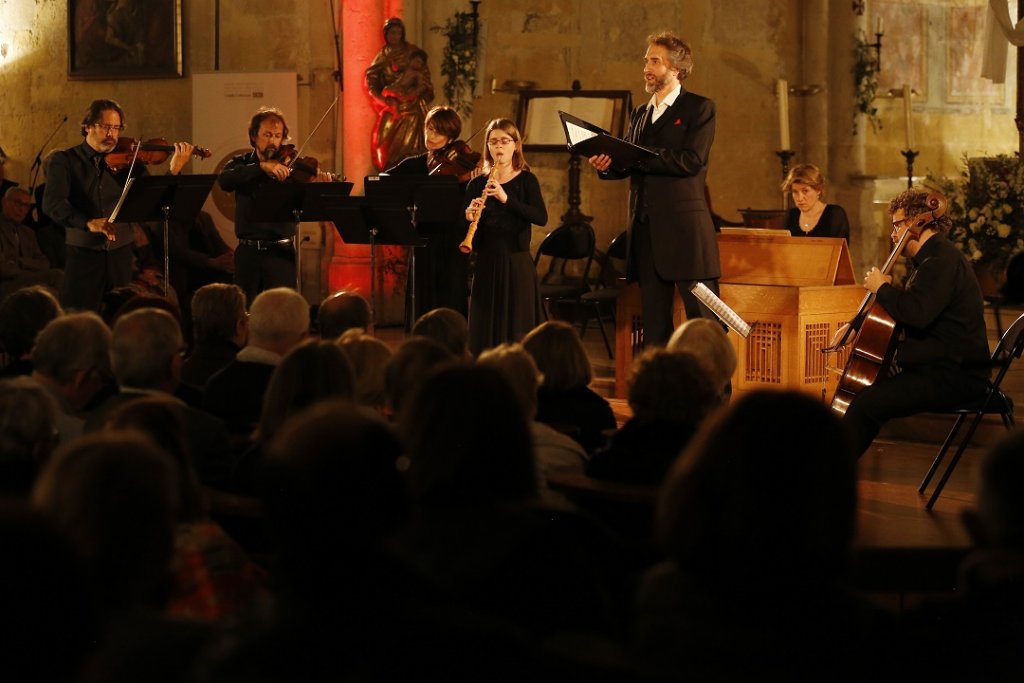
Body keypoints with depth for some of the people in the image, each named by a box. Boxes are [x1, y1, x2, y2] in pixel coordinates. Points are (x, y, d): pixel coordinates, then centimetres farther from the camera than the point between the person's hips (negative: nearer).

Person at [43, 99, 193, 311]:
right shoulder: (64, 160, -1)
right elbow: (52, 203, -16)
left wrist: (174, 169, -16)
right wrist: (88, 222, -31)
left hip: (120, 255, 3)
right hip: (83, 255, -2)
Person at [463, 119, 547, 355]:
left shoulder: (526, 180, 1)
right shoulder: (477, 184, 7)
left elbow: (541, 218, -14)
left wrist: (506, 198, -24)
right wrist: (469, 217, -18)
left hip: (518, 264, -2)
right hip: (487, 264, 2)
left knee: (518, 331, -1)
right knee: (485, 330, 3)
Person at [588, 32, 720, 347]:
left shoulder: (699, 108, 0)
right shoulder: (640, 114, 20)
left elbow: (691, 161, -13)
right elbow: (627, 165, 15)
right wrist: (606, 165, -6)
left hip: (685, 226, -6)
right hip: (646, 227, 6)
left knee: (704, 318, -7)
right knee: (654, 321, 8)